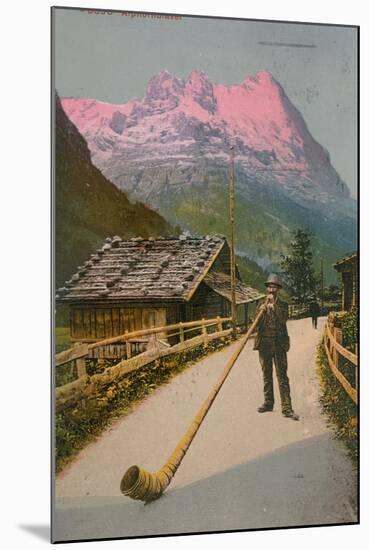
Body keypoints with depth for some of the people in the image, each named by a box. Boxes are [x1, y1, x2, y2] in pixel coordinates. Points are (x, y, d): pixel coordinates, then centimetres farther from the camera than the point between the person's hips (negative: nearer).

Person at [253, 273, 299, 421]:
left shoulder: (282, 305, 4)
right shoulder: (262, 305, 10)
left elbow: (283, 319, -14)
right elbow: (257, 324, 2)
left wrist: (274, 305, -18)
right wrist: (261, 312, -15)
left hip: (279, 344, -3)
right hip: (264, 344, 3)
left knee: (282, 376, -6)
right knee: (266, 375, 11)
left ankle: (287, 408, -7)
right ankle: (268, 403, 22)